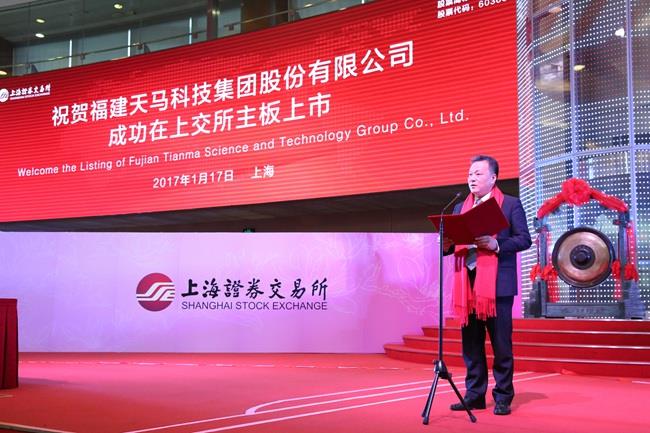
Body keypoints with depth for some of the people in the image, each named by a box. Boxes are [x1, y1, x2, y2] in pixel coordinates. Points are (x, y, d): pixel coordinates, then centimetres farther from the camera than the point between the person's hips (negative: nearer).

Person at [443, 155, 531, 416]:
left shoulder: (511, 204, 2)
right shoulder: (460, 208, 17)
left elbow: (524, 239, -4)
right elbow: (454, 243, 15)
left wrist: (496, 244, -19)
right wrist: (447, 244, -8)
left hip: (497, 283, -5)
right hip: (467, 283, 5)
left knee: (501, 343, 0)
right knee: (471, 342, 9)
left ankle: (503, 397, 10)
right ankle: (474, 395, 18)